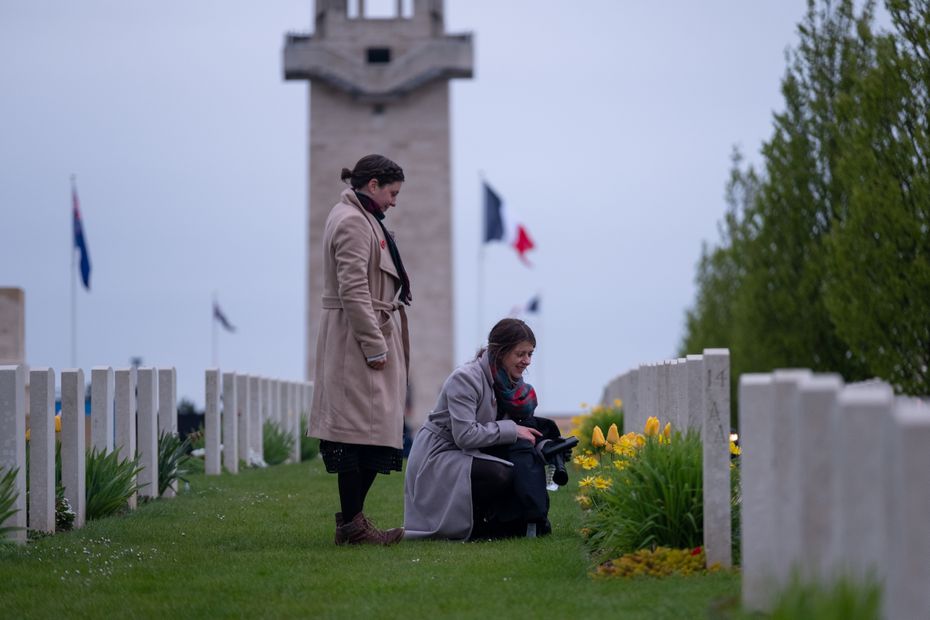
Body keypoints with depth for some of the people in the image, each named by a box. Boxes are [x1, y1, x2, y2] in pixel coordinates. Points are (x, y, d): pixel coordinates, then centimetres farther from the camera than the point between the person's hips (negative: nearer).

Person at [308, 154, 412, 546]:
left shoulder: (360, 219, 21)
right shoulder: (352, 223, -12)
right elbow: (353, 291, -19)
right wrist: (374, 346, -19)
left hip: (368, 334, 11)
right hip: (358, 338, -11)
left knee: (367, 430, 9)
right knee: (361, 428, -10)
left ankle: (351, 520, 11)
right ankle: (352, 524, -10)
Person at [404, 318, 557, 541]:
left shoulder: (506, 381, 6)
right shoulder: (465, 378, -19)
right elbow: (465, 435, -27)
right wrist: (511, 430, -24)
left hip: (469, 456, 8)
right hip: (436, 458, -8)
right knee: (501, 475, -31)